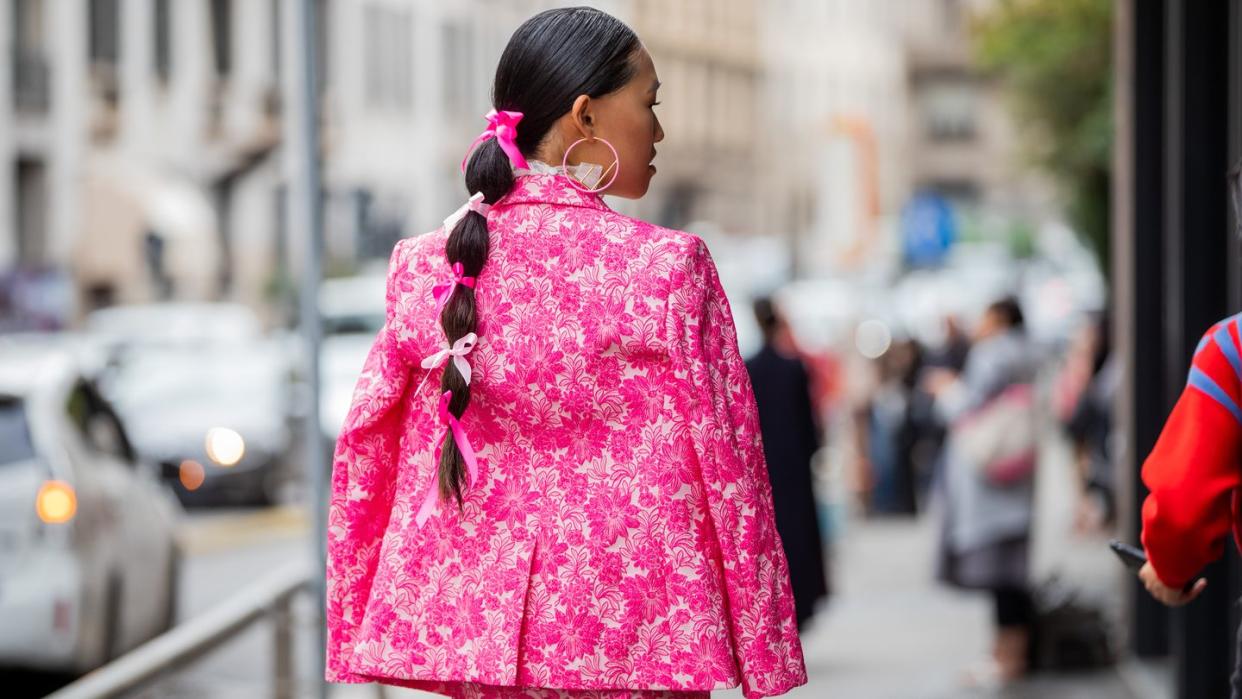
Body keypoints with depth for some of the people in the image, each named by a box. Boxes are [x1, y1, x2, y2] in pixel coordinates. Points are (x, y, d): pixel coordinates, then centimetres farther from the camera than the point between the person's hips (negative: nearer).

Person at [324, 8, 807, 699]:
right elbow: (725, 462, -6)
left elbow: (363, 451, 6)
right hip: (642, 639, -4)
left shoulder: (428, 266, 2)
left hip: (475, 634, 4)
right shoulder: (667, 267, -9)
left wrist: (352, 637, 15)